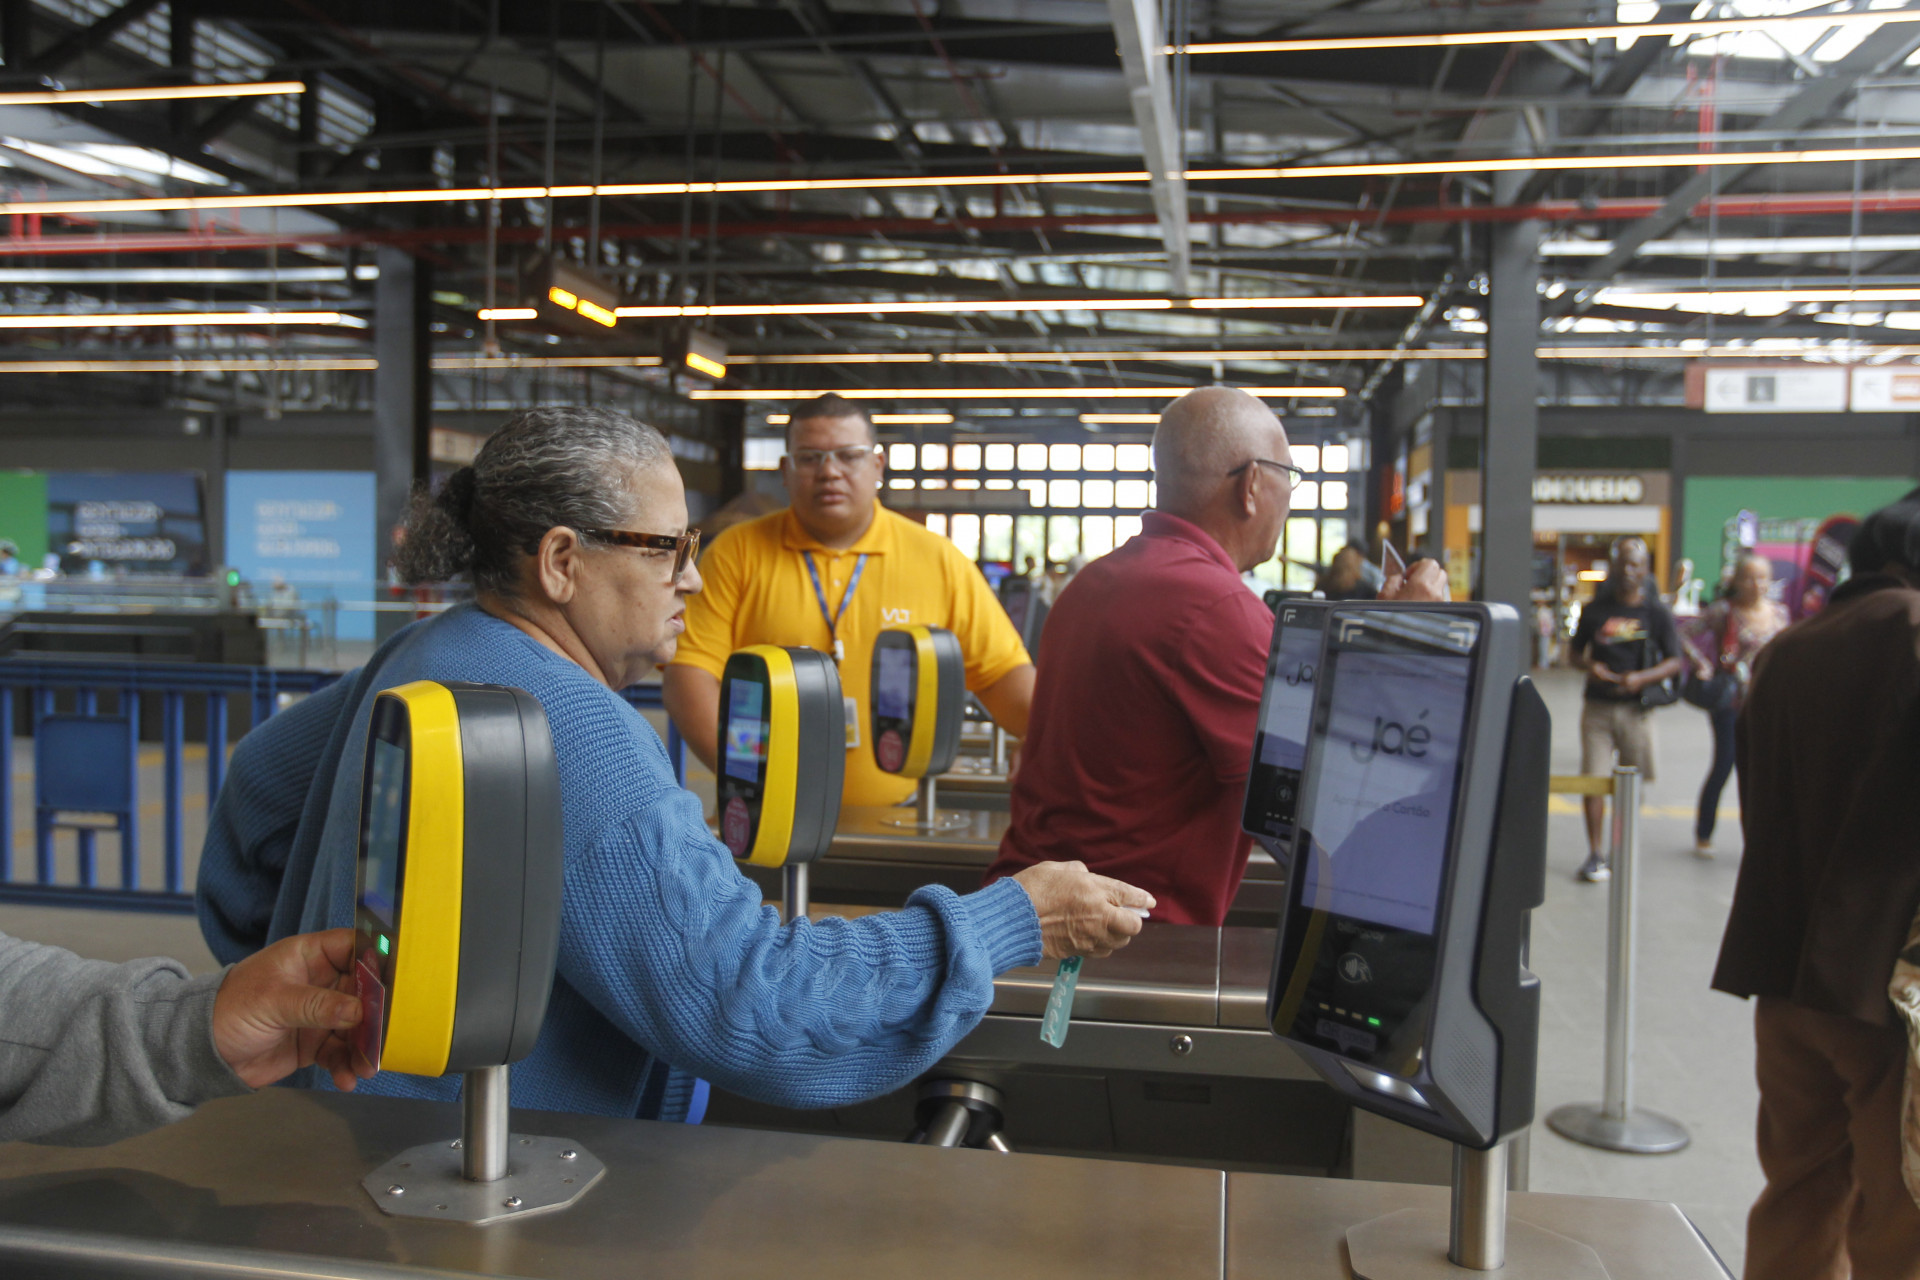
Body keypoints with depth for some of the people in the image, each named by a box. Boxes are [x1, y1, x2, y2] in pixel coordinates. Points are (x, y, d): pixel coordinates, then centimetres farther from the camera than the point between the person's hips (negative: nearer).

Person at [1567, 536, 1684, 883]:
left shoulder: (1656, 613, 1)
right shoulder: (1595, 610, 6)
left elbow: (1674, 662, 1)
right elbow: (1575, 651, 14)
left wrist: (1642, 678, -16)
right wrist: (1589, 666, -8)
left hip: (1635, 708, 0)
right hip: (1597, 707, 1)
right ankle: (1595, 853, 3)